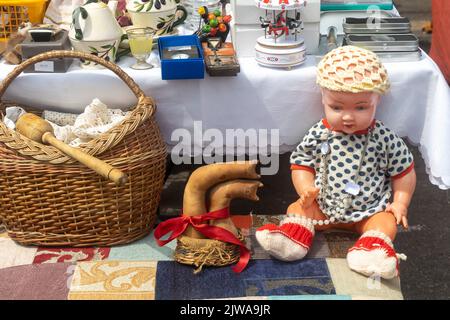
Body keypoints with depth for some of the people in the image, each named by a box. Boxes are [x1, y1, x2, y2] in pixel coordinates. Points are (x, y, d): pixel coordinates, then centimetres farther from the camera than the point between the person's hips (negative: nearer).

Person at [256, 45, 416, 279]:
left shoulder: (384, 138, -13)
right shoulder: (318, 135, -10)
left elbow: (404, 170, 0)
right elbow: (301, 163, 1)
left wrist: (400, 202, -8)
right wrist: (306, 189, -16)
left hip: (369, 210, -2)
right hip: (323, 206, 2)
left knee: (386, 223, -23)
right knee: (297, 208, -10)